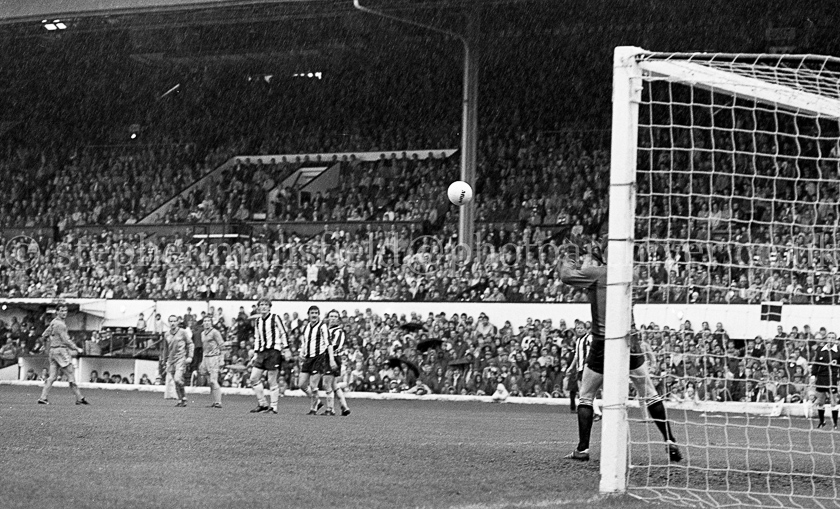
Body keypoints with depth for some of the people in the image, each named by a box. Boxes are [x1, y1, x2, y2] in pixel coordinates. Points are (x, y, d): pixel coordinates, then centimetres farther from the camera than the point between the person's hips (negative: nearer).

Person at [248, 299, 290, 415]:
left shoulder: (275, 318, -2)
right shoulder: (257, 321, 15)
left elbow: (284, 333, -2)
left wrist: (286, 349, -7)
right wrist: (255, 354, 16)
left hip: (274, 351, -6)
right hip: (262, 352, 6)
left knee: (272, 381, -6)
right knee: (254, 378, -2)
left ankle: (273, 406, 2)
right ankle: (263, 404, 7)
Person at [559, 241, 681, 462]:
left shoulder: (597, 273, -6)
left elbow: (566, 276, -10)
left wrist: (567, 262, 10)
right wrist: (581, 267, 22)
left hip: (602, 345, -3)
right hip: (629, 343, 3)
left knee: (585, 397, 10)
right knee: (650, 396, 10)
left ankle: (582, 449, 3)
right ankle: (670, 442, 6)